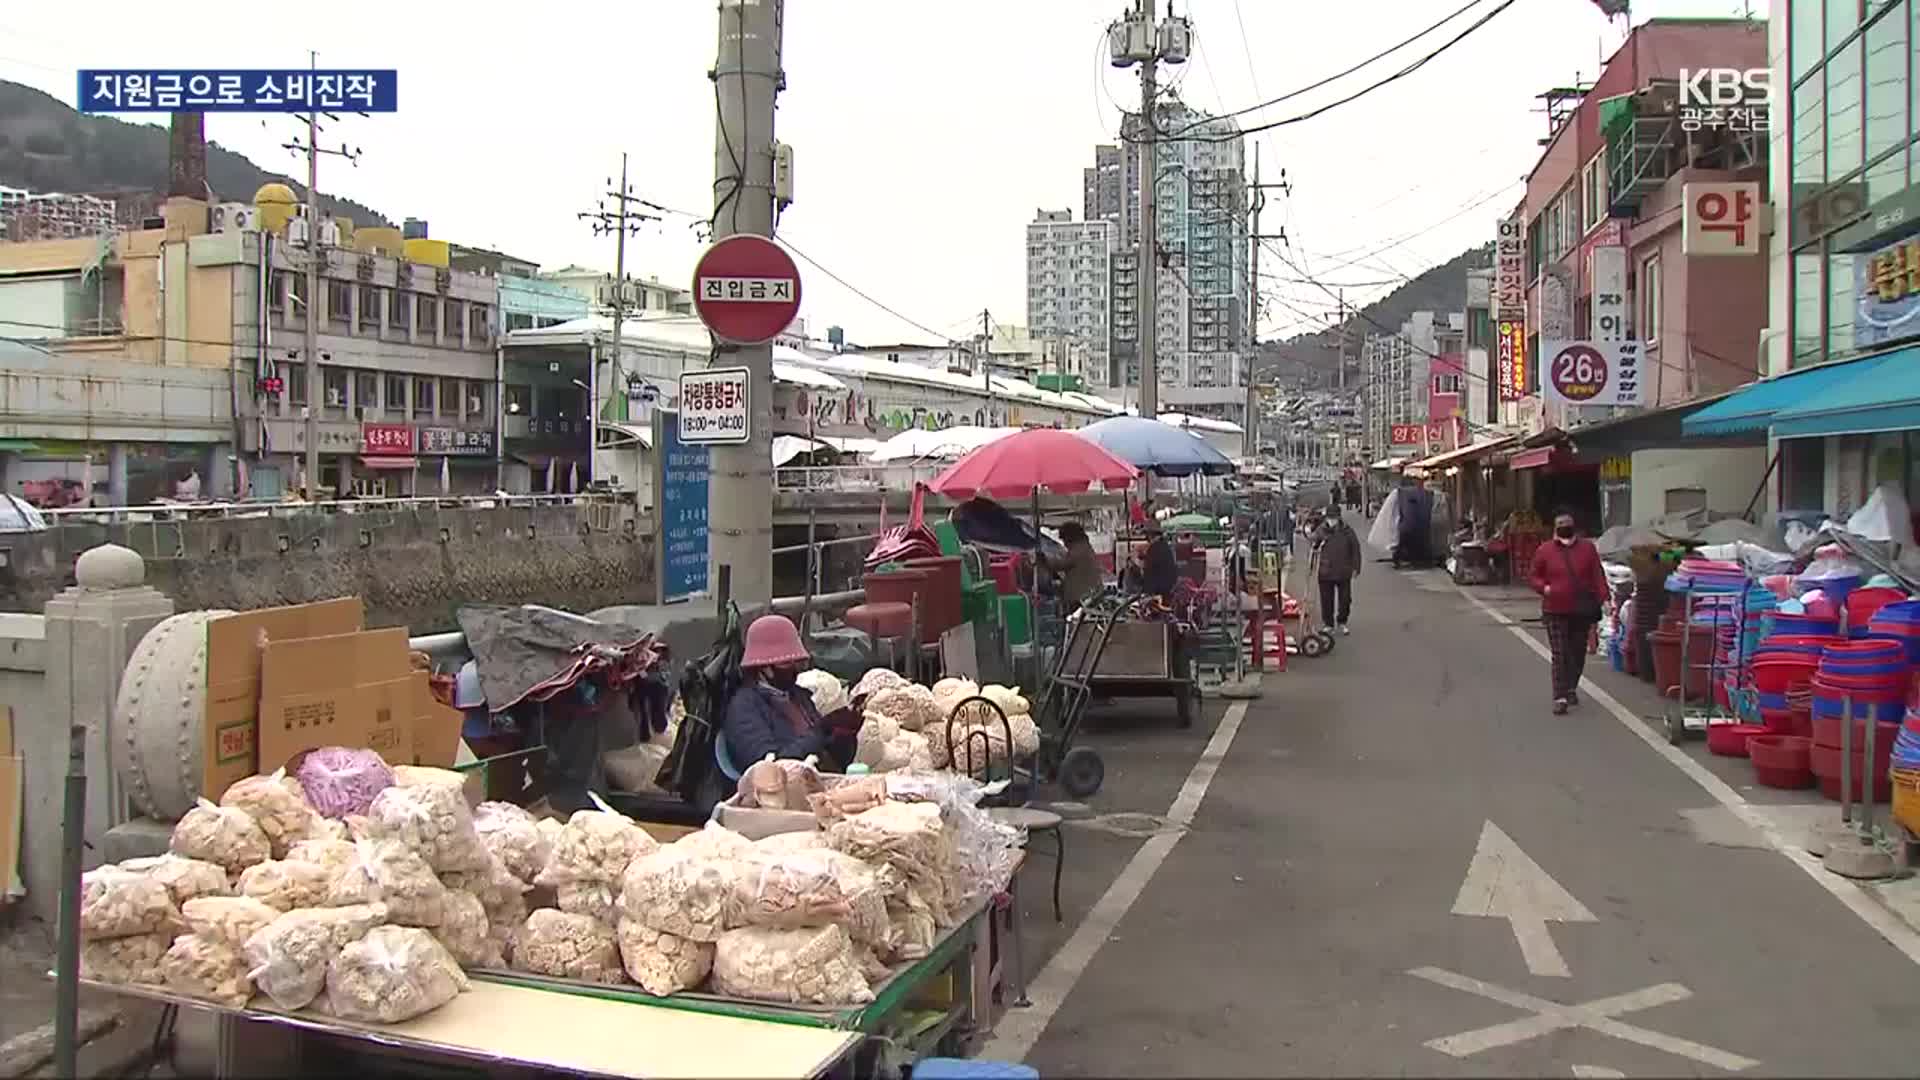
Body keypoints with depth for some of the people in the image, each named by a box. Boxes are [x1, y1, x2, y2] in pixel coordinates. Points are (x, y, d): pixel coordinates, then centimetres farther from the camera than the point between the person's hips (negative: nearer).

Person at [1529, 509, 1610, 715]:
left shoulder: (1587, 548, 4)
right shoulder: (1545, 550, 0)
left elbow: (1597, 575, 3)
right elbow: (1534, 576, 7)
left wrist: (1602, 597, -9)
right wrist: (1543, 587, -13)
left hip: (1582, 611, 2)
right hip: (1555, 611, -2)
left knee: (1578, 653, 11)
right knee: (1559, 655, -7)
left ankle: (1570, 689, 30)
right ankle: (1560, 697, -10)